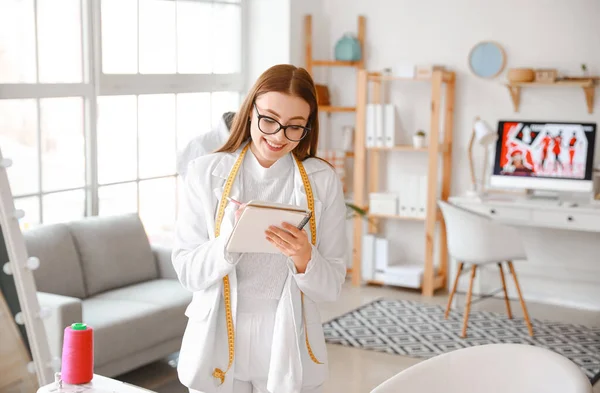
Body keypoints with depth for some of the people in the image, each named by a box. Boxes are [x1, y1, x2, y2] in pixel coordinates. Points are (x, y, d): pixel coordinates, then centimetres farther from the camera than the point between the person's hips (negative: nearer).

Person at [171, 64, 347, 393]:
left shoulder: (323, 181, -5)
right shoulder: (205, 173, -5)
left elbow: (331, 287, -4)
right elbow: (188, 272, -8)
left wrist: (304, 258, -24)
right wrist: (231, 238, -25)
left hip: (289, 350, 0)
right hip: (217, 347, 0)